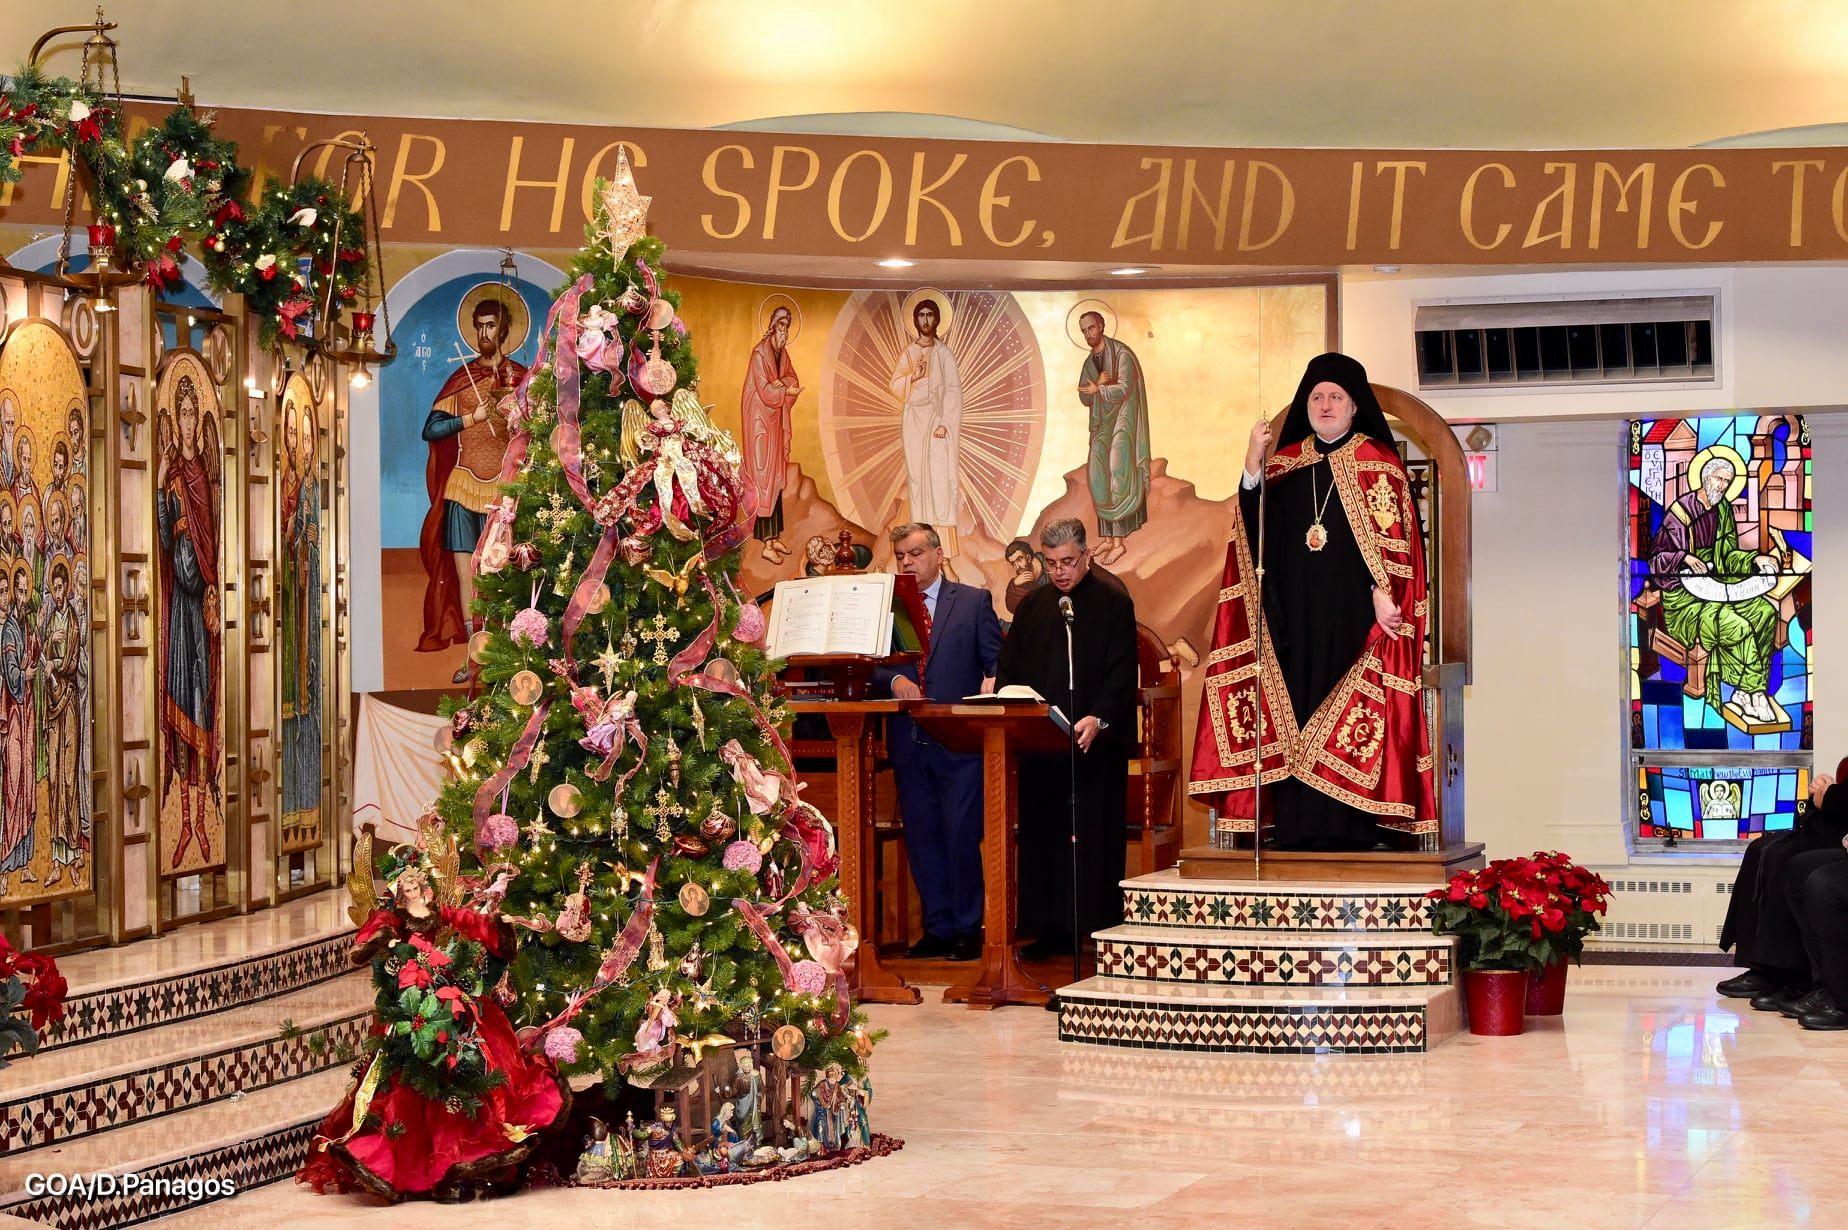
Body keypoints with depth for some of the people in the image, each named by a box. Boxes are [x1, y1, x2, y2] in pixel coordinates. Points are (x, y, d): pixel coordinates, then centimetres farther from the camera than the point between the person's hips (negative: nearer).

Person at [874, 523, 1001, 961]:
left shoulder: (974, 602, 5)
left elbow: (997, 659, 2)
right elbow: (872, 666, 8)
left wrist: (993, 683, -19)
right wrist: (893, 680, -13)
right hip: (909, 742, 3)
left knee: (961, 837, -5)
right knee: (922, 839, 7)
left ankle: (968, 929, 5)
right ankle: (937, 928, 15)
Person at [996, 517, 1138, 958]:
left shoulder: (1113, 603, 0)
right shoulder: (1031, 607, 14)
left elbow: (1122, 673, -8)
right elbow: (1009, 670, 13)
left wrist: (1099, 718, -23)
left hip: (1097, 742, -4)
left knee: (1095, 835, -2)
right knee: (1041, 834, 3)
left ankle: (1101, 929, 2)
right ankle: (1049, 928, 8)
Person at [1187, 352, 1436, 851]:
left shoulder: (1376, 464, 1)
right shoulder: (1286, 463, 13)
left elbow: (1392, 537, -6)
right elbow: (1257, 531, 3)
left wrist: (1382, 591, -20)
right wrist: (1253, 467, -11)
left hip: (1355, 615, -4)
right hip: (1295, 616, 4)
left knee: (1348, 720, -7)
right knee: (1296, 708, 0)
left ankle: (1350, 828, -6)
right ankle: (1298, 826, 2)